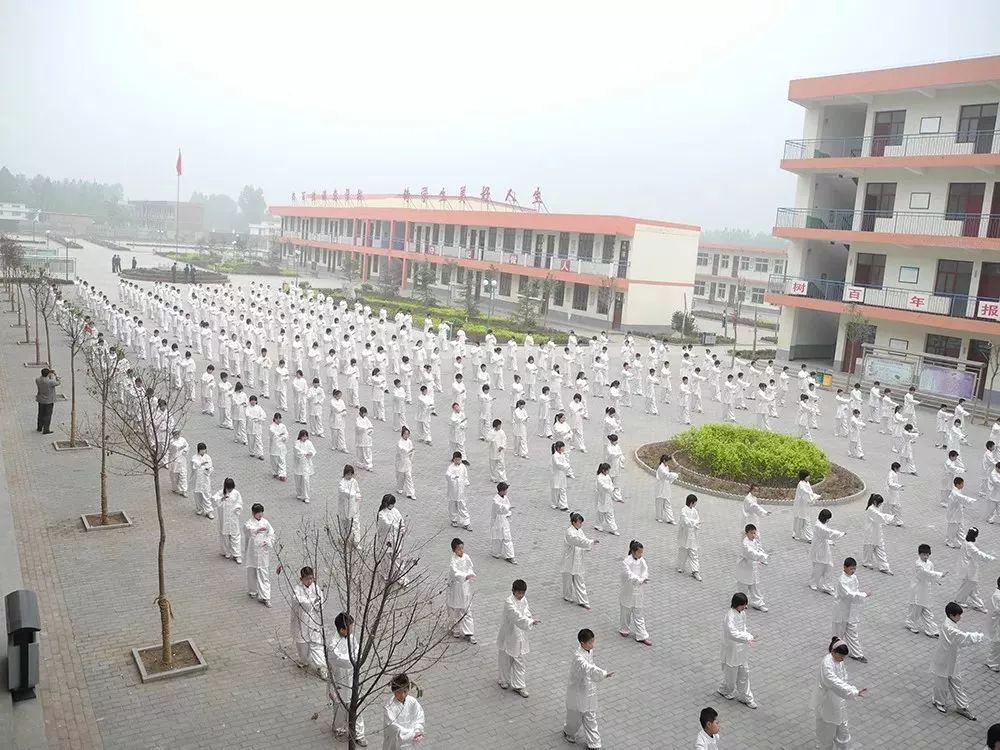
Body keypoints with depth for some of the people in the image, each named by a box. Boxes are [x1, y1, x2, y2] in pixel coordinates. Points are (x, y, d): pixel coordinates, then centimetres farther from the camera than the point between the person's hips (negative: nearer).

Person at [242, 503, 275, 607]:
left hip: (263, 552, 2)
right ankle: (252, 591, 37)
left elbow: (271, 534, 5)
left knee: (264, 574, 0)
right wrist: (258, 530, -49)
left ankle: (264, 597, 2)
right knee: (252, 573, 13)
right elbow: (249, 529, -31)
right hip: (252, 552, -2)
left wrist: (268, 542, -14)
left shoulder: (265, 522, 3)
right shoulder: (249, 523, -9)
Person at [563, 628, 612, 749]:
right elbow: (588, 668, -47)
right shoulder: (578, 656, -30)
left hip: (589, 690, 5)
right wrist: (604, 674, -57)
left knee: (590, 717, 16)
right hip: (578, 690, -5)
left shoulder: (590, 651, -6)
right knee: (575, 715, 15)